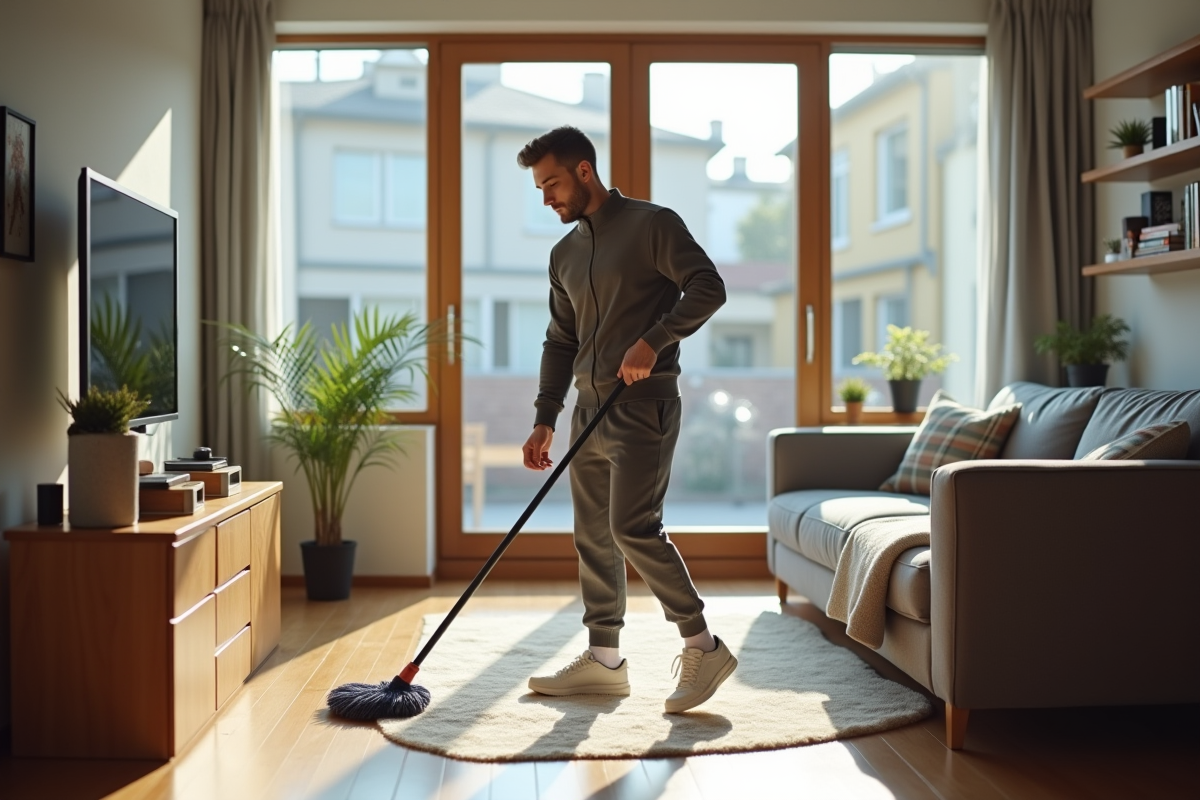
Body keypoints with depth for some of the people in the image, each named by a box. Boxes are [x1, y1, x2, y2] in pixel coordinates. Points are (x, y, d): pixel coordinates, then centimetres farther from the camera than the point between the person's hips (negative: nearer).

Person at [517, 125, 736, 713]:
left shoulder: (652, 224, -4)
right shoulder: (564, 255, 16)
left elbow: (708, 288, -12)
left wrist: (652, 341, -23)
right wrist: (544, 419, 11)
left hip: (643, 406, -8)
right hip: (590, 410, 8)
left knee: (633, 528, -15)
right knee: (593, 536, 9)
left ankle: (703, 648, -2)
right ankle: (604, 660, 19)